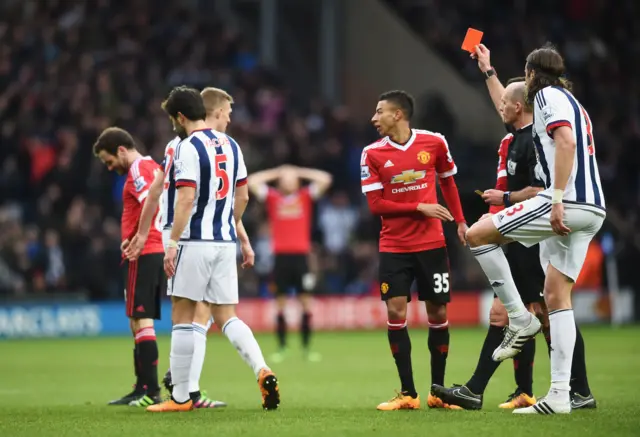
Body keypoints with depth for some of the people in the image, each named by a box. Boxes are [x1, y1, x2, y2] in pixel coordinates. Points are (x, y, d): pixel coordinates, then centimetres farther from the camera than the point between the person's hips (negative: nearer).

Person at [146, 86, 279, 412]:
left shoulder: (188, 147, -10)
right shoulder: (230, 145, 12)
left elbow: (186, 198, -18)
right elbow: (242, 196, 17)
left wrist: (172, 244, -17)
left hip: (195, 242, -7)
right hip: (225, 242, 7)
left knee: (183, 318, 2)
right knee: (226, 317, 10)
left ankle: (180, 397, 5)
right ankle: (263, 371, -12)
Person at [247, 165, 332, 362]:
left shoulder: (305, 196, 9)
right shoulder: (272, 197, 9)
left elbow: (325, 179, 5)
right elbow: (252, 182, 3)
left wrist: (299, 172, 9)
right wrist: (276, 173, 9)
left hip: (301, 255, 0)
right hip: (281, 256, 0)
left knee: (306, 301, -2)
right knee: (280, 303, 1)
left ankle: (307, 347, 3)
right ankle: (281, 348, 5)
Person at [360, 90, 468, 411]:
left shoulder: (434, 143, -2)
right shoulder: (372, 153, -4)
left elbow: (448, 181, 14)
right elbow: (375, 204, -7)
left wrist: (459, 221, 10)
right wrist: (420, 208, -15)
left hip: (431, 243, 0)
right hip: (394, 248, 0)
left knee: (437, 313, 2)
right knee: (395, 313, -8)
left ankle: (438, 391, 13)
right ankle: (408, 394, -1)